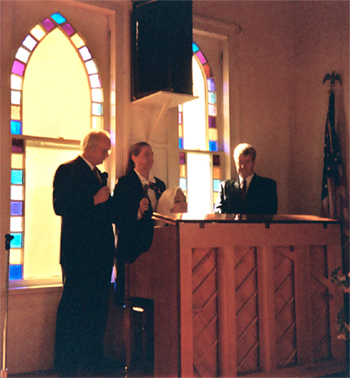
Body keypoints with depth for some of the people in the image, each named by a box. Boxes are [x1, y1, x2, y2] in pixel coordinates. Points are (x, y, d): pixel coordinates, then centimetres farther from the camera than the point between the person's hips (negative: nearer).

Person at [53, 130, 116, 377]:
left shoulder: (100, 174, 21)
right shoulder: (68, 171, -4)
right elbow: (60, 206, -15)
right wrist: (94, 200, -17)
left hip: (101, 252, 8)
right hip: (78, 252, -8)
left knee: (98, 308, 10)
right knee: (73, 307, -2)